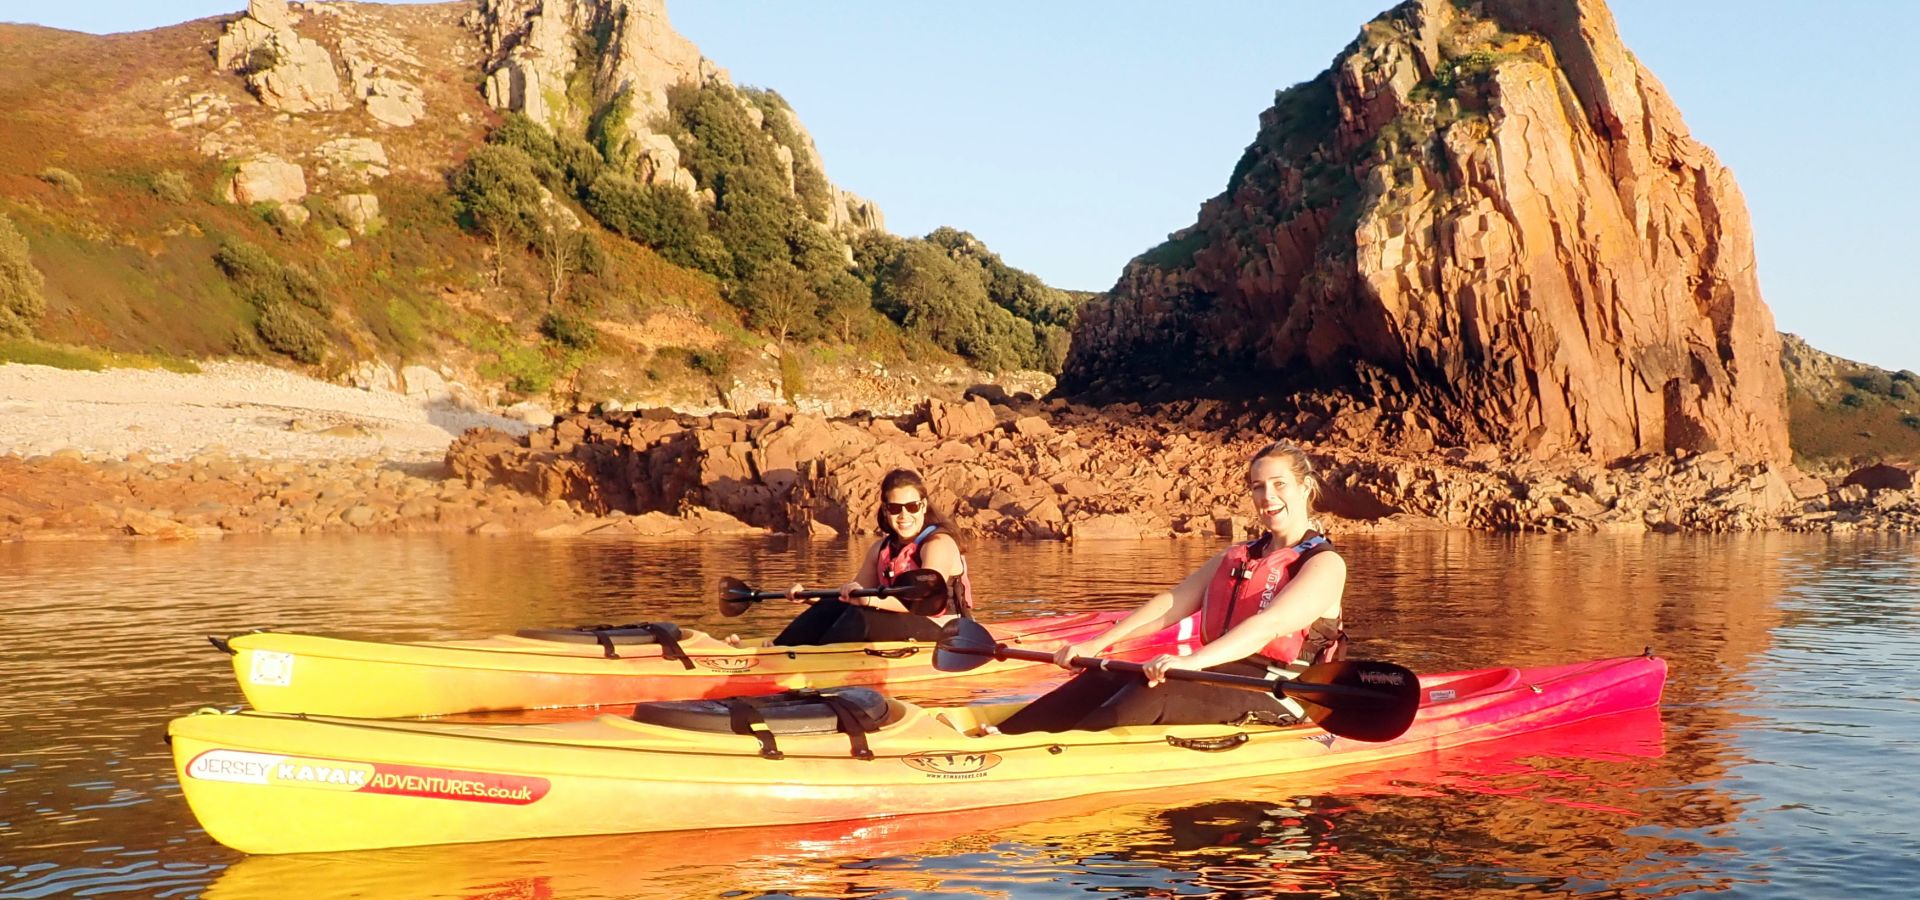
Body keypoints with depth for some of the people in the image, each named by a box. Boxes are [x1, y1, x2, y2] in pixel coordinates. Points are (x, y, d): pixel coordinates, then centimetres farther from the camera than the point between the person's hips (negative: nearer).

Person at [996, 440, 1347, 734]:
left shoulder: (1325, 564, -4)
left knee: (1157, 692, -31)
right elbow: (1171, 603, 10)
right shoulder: (1234, 558, 20)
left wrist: (1192, 661, -36)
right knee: (1105, 679, -14)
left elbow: (1271, 624, -21)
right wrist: (1097, 644, -4)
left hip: (1280, 694, -7)